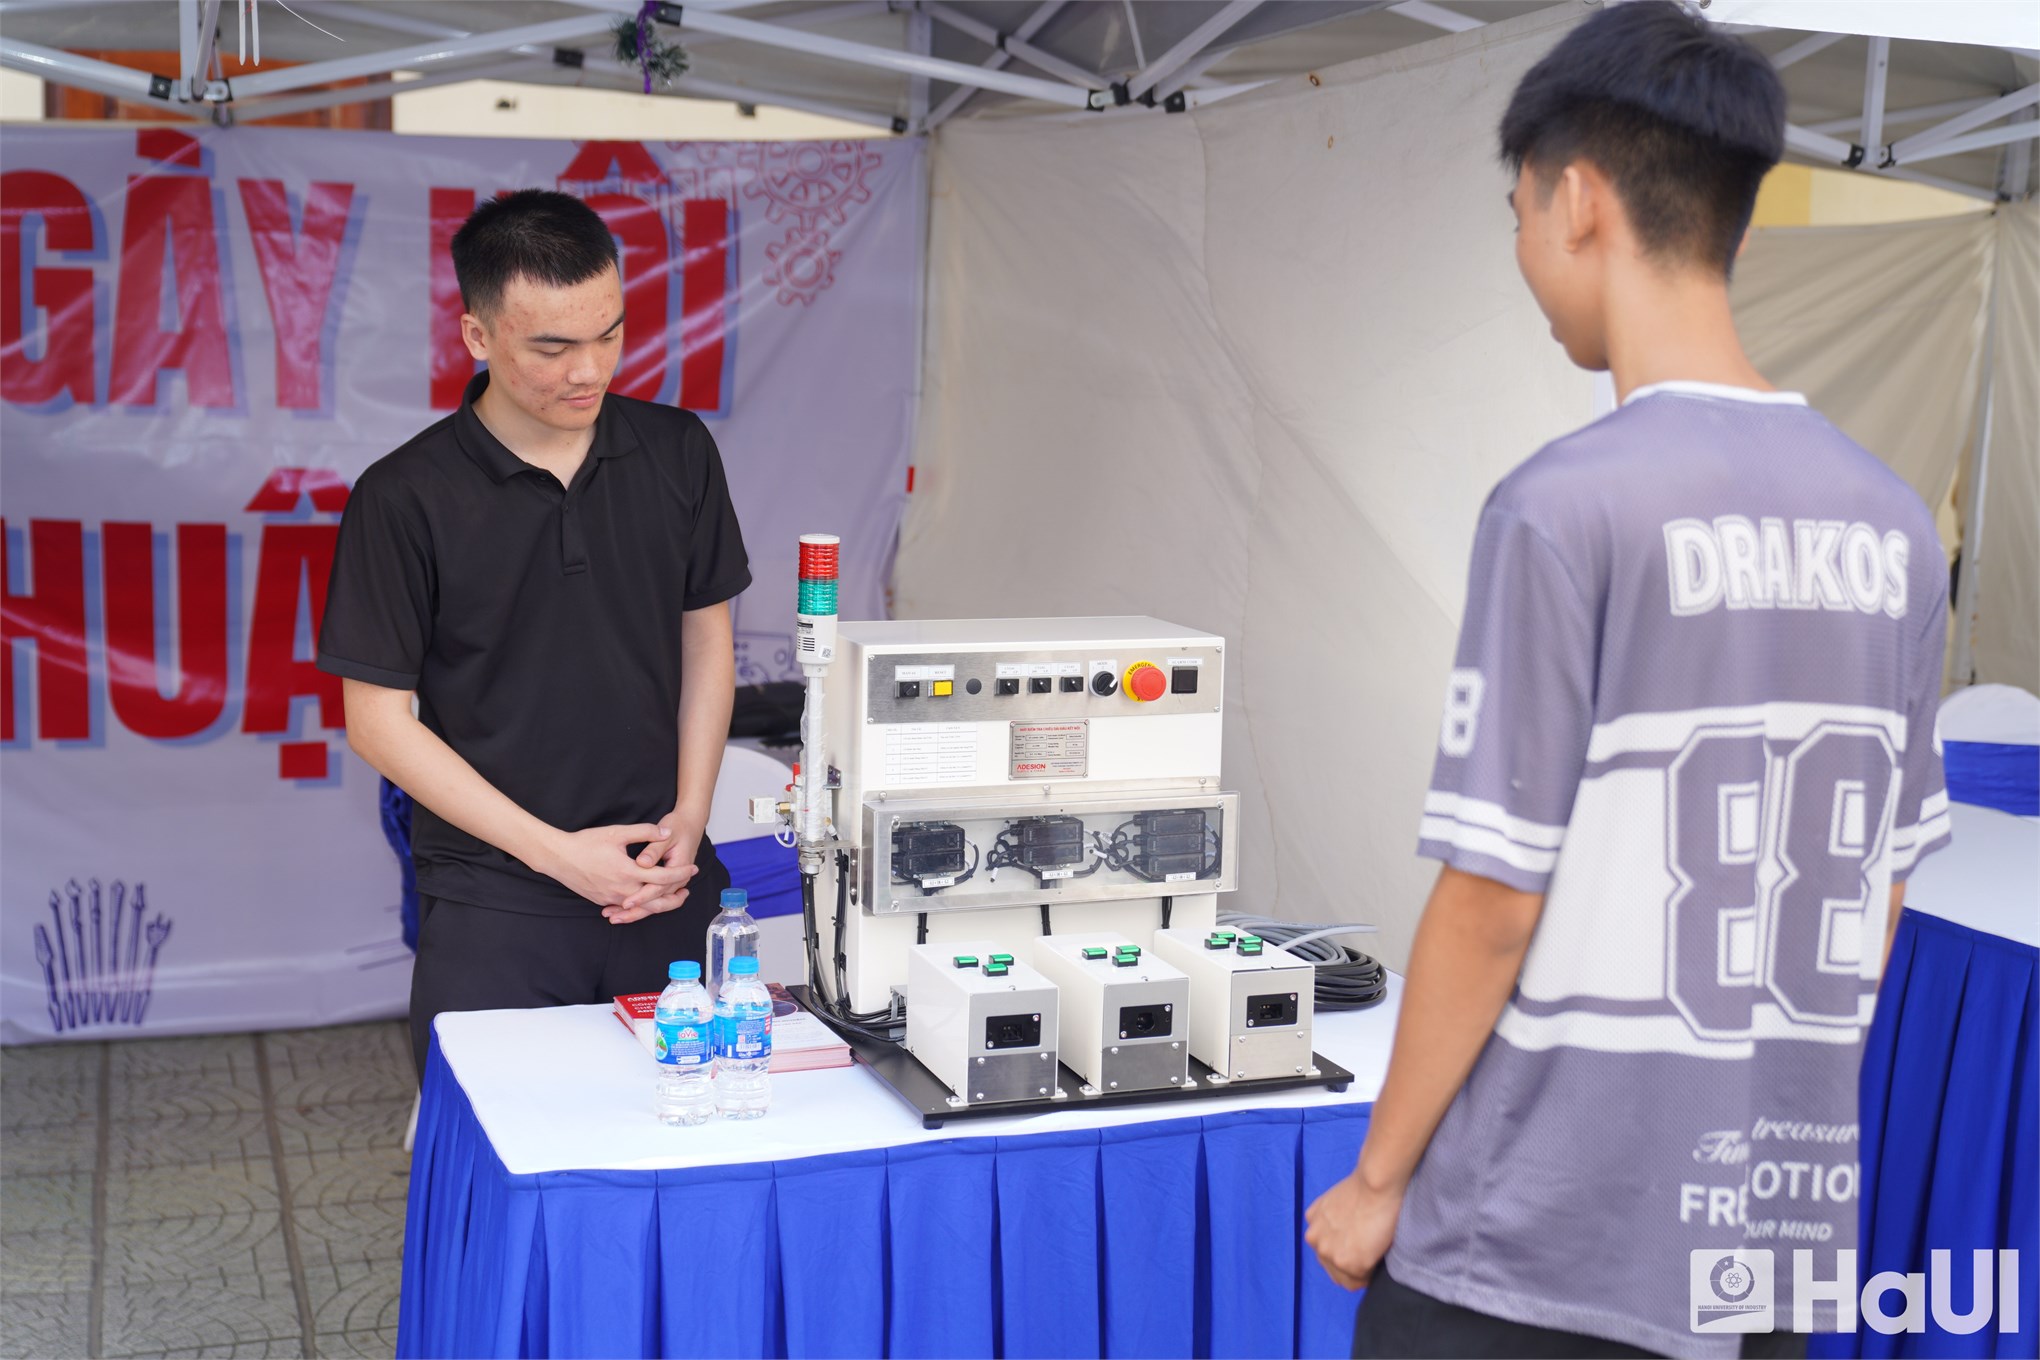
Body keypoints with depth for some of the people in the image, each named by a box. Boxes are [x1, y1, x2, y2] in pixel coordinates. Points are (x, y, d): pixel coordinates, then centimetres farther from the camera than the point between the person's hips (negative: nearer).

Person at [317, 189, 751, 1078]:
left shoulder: (677, 452, 3)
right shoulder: (405, 498, -8)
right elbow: (378, 720, -6)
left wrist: (689, 818, -1)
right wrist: (556, 851, -11)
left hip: (668, 895, 3)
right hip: (495, 911, -3)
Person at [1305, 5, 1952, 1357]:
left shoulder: (1570, 508, -18)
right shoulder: (1893, 525, 2)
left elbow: (1492, 903, -16)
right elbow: (1876, 890, 9)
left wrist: (1379, 1178, -4)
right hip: (1777, 1236, 6)